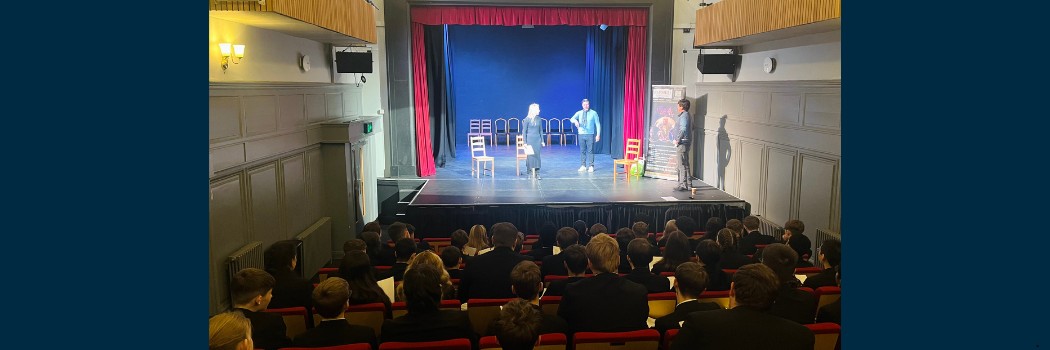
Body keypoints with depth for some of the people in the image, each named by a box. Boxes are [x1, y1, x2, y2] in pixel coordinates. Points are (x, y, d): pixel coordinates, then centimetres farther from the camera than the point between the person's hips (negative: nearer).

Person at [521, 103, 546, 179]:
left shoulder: (539, 119, 5)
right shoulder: (527, 119, -7)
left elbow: (541, 130, 12)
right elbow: (524, 131, -4)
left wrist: (542, 141, 10)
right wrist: (525, 142, -8)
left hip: (537, 139, 4)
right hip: (530, 139, -4)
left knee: (537, 155, 1)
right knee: (531, 155, 0)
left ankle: (537, 173, 2)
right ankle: (532, 172, 10)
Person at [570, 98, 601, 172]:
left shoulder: (593, 113, 0)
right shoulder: (579, 113, 7)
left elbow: (598, 124, 1)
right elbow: (572, 119, -4)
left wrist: (598, 134, -6)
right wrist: (575, 121, -27)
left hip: (590, 134, -3)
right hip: (581, 134, 3)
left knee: (590, 150, -2)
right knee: (582, 150, 6)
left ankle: (591, 166, 3)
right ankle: (583, 166, 13)